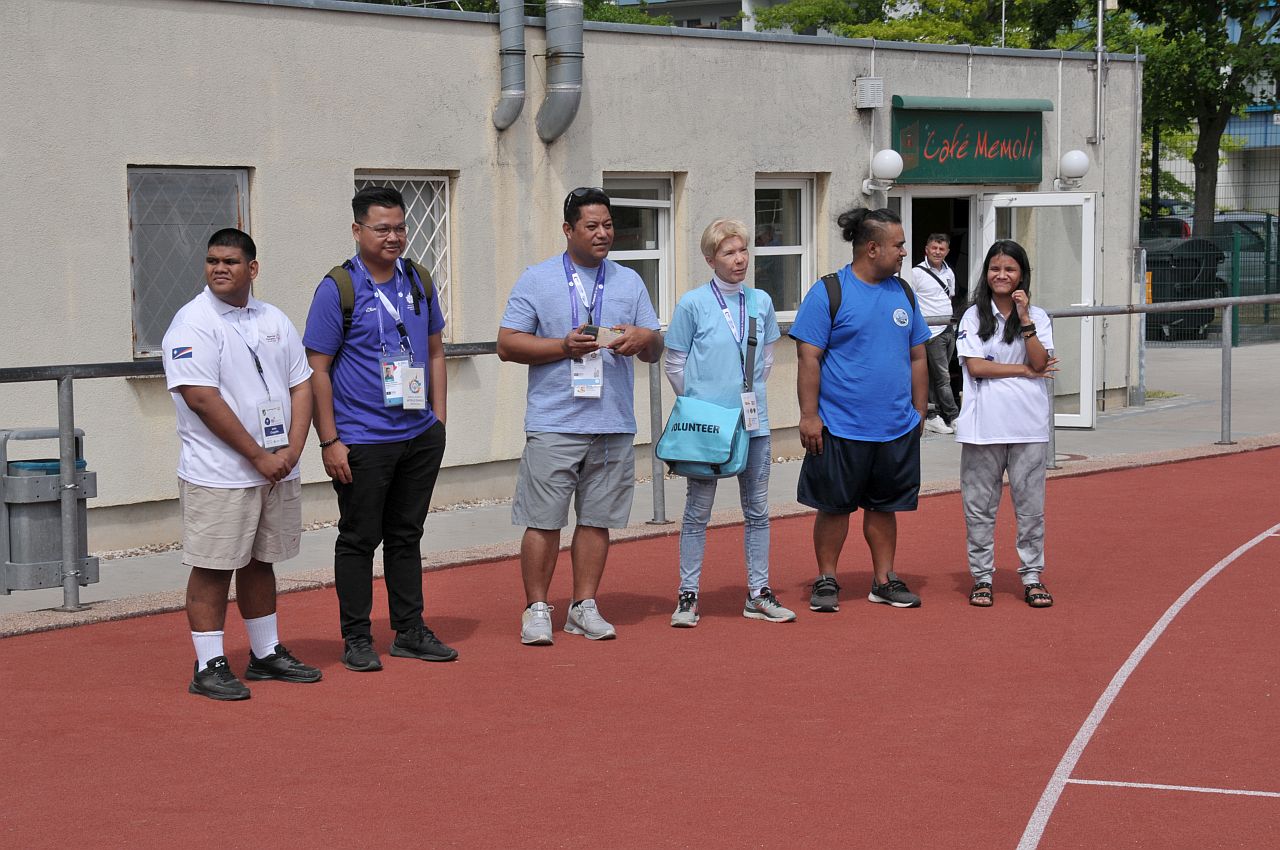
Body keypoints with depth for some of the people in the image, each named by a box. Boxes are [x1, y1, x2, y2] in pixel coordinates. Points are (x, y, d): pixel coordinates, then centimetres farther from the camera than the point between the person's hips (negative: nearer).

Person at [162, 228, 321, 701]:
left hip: (277, 470, 6)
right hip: (219, 476, -6)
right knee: (213, 568, -2)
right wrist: (259, 457, -16)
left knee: (261, 562, 16)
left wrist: (291, 450, -4)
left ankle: (266, 654, 26)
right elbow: (202, 399, -17)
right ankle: (209, 667, 3)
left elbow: (300, 386, 12)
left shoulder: (274, 321, 12)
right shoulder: (194, 323, -10)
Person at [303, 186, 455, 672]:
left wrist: (438, 418, 10)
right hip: (363, 441, -5)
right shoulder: (338, 288, -9)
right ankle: (356, 640, 11)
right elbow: (317, 368, -9)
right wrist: (329, 441, -12)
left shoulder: (419, 281, 8)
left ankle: (410, 632, 23)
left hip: (420, 437, 5)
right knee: (359, 539, 2)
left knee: (407, 535, 14)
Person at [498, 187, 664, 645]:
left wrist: (645, 338, -9)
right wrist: (565, 346, -12)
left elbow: (655, 351, 15)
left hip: (614, 424, 3)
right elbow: (507, 344, -1)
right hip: (553, 425, -3)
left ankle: (584, 606, 16)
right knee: (544, 521, -4)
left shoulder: (630, 282, 15)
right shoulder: (536, 280, 5)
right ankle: (537, 609, 6)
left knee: (597, 519, 7)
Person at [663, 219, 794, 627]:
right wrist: (699, 403, 2)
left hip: (754, 421, 4)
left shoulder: (761, 302, 6)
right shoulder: (693, 303, -5)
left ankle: (759, 594, 15)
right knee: (697, 511, 1)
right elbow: (674, 363, 0)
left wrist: (750, 392, 11)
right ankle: (688, 596, 7)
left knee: (757, 510, 7)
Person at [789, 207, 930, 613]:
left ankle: (885, 580, 23)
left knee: (884, 506, 13)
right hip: (842, 427, -5)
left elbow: (917, 358, 16)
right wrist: (809, 415, -14)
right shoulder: (828, 293, -8)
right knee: (834, 506, 5)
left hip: (897, 428, 5)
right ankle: (826, 581, 16)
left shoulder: (903, 293, 10)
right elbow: (809, 358, -10)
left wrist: (918, 413, 14)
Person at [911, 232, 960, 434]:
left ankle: (932, 417, 13)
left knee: (937, 377, 9)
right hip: (932, 332, -7)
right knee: (943, 377, -5)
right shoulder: (917, 272, -8)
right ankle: (954, 418, -2)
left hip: (948, 330, 7)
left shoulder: (949, 273, 14)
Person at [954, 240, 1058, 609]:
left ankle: (1032, 577, 12)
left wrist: (1025, 319, -12)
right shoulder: (973, 316, 4)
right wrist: (1024, 371, -6)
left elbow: (1039, 363, -7)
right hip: (983, 424, 0)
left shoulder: (1038, 316, 7)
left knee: (1030, 503, 3)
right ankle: (982, 577, 13)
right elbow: (975, 366, -6)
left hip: (1028, 425, 0)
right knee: (979, 505, 4)